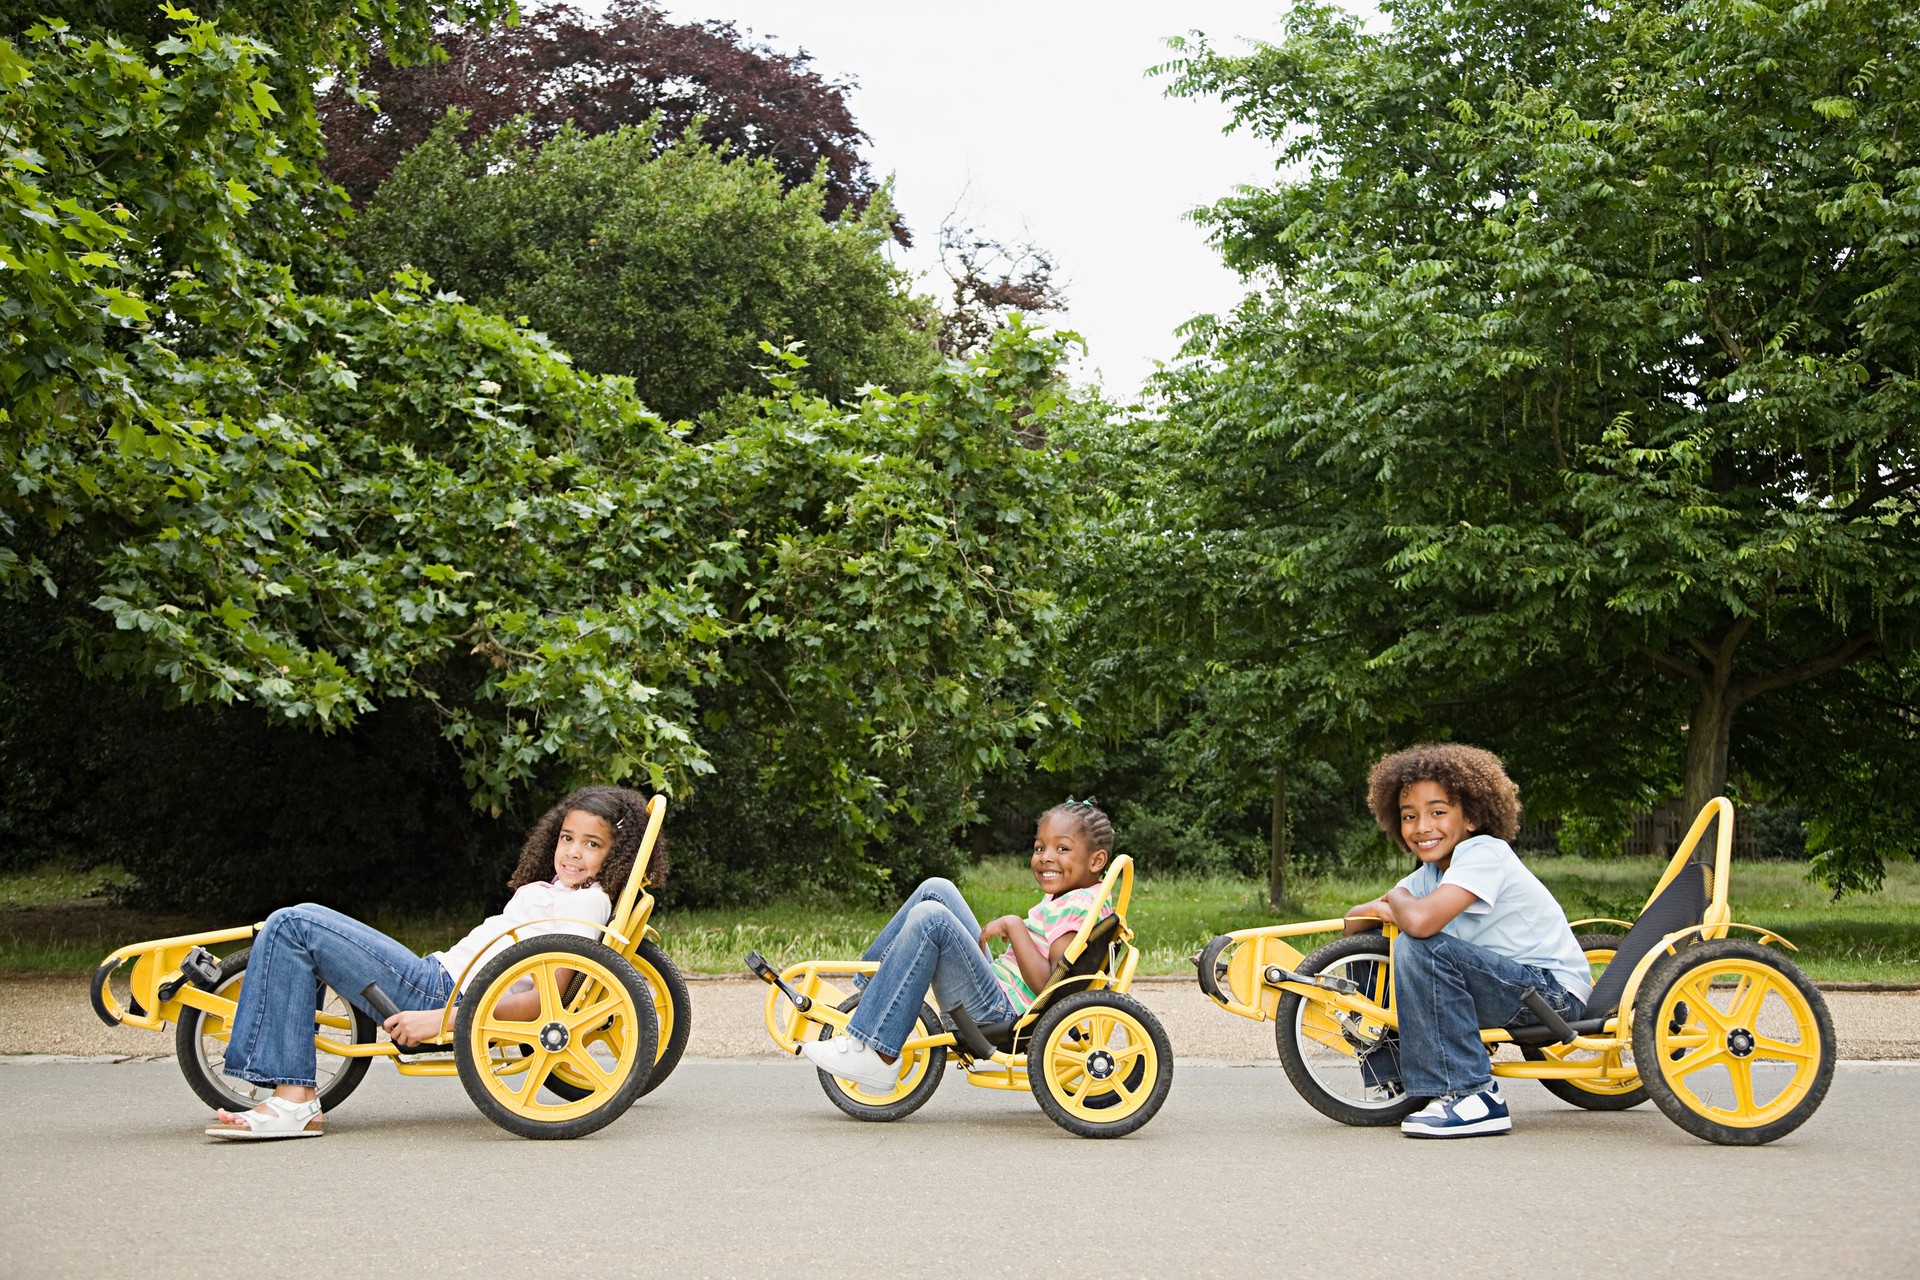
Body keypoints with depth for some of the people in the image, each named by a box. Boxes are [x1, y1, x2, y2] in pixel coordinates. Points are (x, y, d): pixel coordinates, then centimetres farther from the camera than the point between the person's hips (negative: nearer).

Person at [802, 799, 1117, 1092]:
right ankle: (865, 985, 9)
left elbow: (1049, 985, -24)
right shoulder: (1061, 899, 16)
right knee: (936, 890, 10)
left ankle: (876, 1056, -23)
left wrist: (1014, 926, -19)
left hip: (999, 1011, -10)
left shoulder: (1078, 906, -14)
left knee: (930, 917, -26)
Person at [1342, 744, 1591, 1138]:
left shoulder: (1484, 853, -19)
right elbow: (1353, 921, 9)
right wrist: (1386, 911, -15)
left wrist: (1397, 899, -10)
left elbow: (1420, 921, -35)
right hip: (1512, 992, 9)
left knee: (1420, 948, -28)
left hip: (1556, 993, -9)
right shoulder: (1431, 872, 8)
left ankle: (1473, 1097, -21)